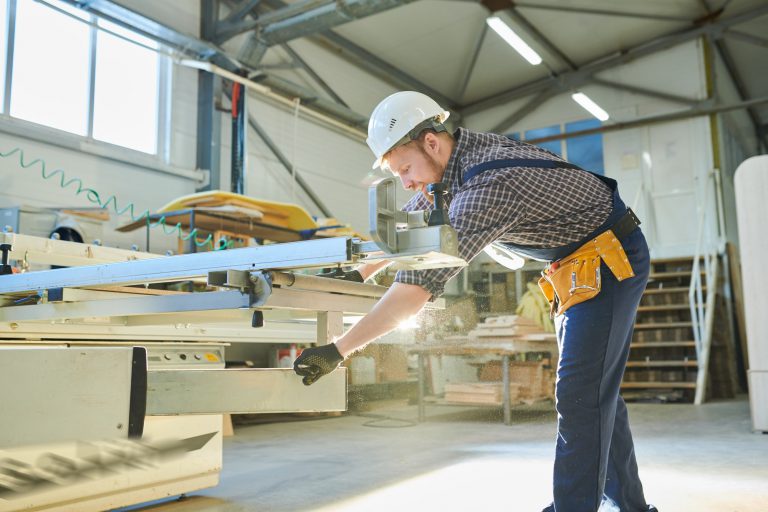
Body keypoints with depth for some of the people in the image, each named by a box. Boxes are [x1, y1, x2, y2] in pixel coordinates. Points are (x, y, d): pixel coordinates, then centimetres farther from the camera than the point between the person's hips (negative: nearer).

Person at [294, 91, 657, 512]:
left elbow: (420, 284, -37)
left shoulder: (486, 185, -33)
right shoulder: (461, 151, -3)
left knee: (580, 396, -12)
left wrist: (337, 351, -34)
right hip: (580, 270, 10)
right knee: (596, 393, 13)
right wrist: (359, 274, 2)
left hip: (610, 259, -10)